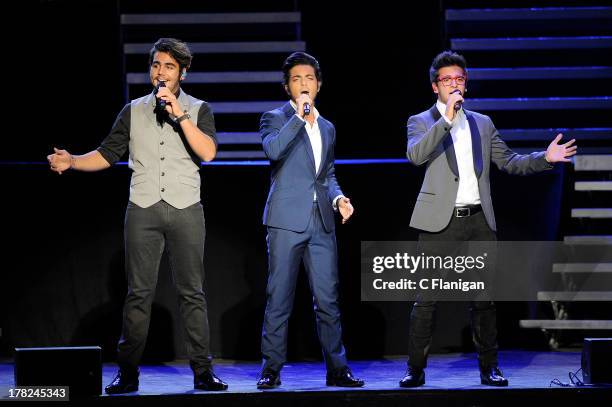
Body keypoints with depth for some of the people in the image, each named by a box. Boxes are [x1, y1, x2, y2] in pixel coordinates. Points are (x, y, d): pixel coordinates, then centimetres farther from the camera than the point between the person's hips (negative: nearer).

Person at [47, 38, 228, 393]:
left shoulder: (198, 110, 8)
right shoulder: (134, 111, 13)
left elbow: (207, 153, -8)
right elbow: (107, 155, 9)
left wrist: (179, 114, -12)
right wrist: (72, 161, -7)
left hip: (185, 209, -1)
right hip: (143, 210, 1)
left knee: (192, 293, -1)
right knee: (139, 293, -1)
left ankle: (203, 371, 2)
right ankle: (128, 372, 1)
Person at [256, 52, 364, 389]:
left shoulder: (327, 128, 20)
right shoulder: (275, 118, 3)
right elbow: (272, 150, -18)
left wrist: (337, 197, 8)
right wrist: (299, 117, -19)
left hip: (322, 223, 5)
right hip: (287, 221, -4)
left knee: (328, 299, 3)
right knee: (279, 299, -2)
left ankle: (336, 368, 8)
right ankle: (271, 369, 5)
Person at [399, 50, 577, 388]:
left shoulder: (482, 123, 17)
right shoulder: (421, 122, 5)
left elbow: (509, 162, 17)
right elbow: (415, 155, -14)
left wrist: (544, 158, 2)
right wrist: (446, 119, -20)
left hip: (479, 221, 4)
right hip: (440, 221, -3)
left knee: (484, 298, 6)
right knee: (426, 299, -5)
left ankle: (489, 368, 14)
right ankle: (416, 370, 1)